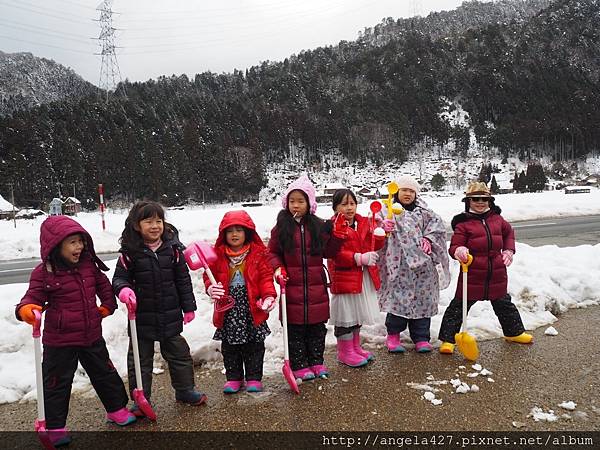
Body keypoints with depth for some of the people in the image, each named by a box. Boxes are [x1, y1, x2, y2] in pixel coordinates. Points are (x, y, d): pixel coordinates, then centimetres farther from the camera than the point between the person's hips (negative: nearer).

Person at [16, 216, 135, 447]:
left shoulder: (88, 265, -1)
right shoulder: (43, 273, -15)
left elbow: (103, 283, 13)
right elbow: (33, 297, -15)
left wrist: (107, 305, 8)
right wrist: (26, 309, -36)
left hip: (92, 336, 5)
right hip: (59, 341, -4)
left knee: (105, 373, 17)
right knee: (57, 382, 9)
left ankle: (116, 409, 35)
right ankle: (55, 427, 26)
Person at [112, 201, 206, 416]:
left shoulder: (172, 248, -3)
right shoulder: (130, 252, -9)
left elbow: (183, 280, 2)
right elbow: (119, 277, -2)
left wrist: (188, 307, 4)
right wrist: (123, 289, -26)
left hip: (170, 316, 2)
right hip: (142, 317, -2)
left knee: (179, 354, 15)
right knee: (140, 359, 11)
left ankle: (185, 389, 34)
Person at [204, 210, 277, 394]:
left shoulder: (258, 253, -4)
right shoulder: (217, 255, 0)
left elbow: (265, 278, -4)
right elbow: (209, 275, 4)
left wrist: (269, 296, -20)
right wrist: (211, 288, -18)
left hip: (252, 309, -1)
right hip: (227, 310, 2)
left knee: (254, 345, 10)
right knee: (229, 346, 13)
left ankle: (254, 377, 26)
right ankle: (233, 378, 29)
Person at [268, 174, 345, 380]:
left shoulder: (318, 226, 3)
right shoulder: (281, 227, -2)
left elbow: (328, 252, 10)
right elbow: (272, 253, 7)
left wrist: (337, 236, -3)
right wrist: (278, 268, -10)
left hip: (316, 286, 2)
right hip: (292, 286, -2)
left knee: (317, 327, 12)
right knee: (295, 329, 6)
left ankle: (316, 362, 28)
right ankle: (299, 365, 19)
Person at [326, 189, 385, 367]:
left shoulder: (364, 223, 8)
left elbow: (374, 246, 14)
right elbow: (336, 255, -21)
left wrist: (379, 235, -6)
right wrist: (360, 258, -27)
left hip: (364, 277, 7)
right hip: (344, 277, -7)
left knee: (357, 314, 19)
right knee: (345, 316, 2)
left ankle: (355, 347, 35)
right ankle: (345, 352, 18)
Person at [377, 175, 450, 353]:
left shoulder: (423, 211, 13)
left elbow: (437, 226, 10)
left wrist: (428, 240, -6)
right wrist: (384, 227, -27)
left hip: (421, 264, 3)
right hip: (398, 264, -3)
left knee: (422, 300, 7)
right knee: (398, 298, -2)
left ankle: (420, 337, 19)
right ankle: (393, 334, 16)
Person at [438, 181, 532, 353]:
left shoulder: (497, 218, 8)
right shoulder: (463, 223, -8)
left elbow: (508, 232, 27)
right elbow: (454, 246, -11)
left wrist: (509, 250, 16)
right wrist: (458, 251, -33)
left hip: (497, 274, 5)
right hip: (472, 274, -5)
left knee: (504, 304, 23)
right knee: (459, 306, -1)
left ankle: (515, 332, 44)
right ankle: (448, 339, 7)